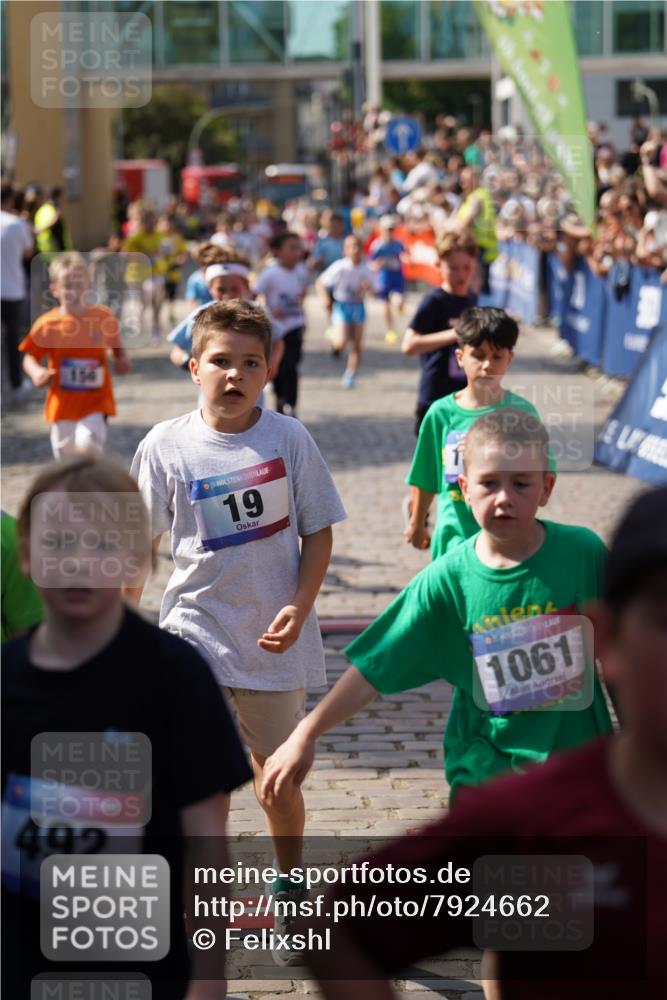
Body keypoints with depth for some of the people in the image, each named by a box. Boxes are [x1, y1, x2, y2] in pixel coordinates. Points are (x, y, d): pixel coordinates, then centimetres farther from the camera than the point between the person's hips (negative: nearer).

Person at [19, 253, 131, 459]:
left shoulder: (103, 317, -4)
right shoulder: (47, 324, -8)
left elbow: (116, 345, 12)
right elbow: (30, 357, 0)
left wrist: (121, 360, -9)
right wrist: (36, 373, -22)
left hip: (95, 402, -1)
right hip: (62, 403, 2)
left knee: (88, 441, -25)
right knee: (66, 453, 14)